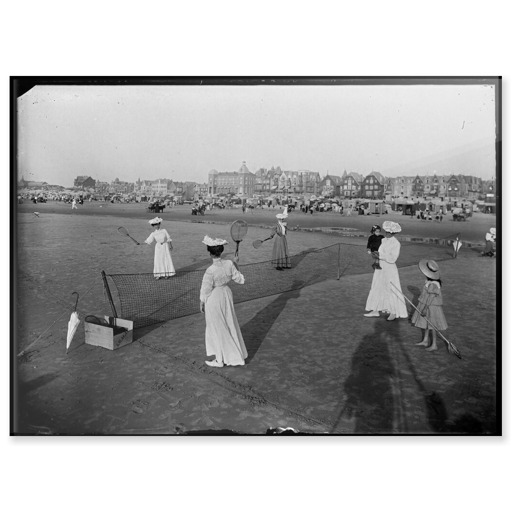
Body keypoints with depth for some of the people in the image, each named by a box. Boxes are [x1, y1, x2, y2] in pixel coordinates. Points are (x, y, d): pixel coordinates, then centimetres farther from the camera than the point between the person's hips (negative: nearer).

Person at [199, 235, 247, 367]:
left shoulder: (210, 270, -27)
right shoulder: (229, 264, -12)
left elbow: (206, 290, -16)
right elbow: (240, 280, -1)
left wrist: (201, 303, 0)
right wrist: (236, 265, 9)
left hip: (213, 299, -6)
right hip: (226, 294, 6)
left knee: (217, 329, 11)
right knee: (229, 325, 22)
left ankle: (220, 360, 26)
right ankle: (236, 355, 37)